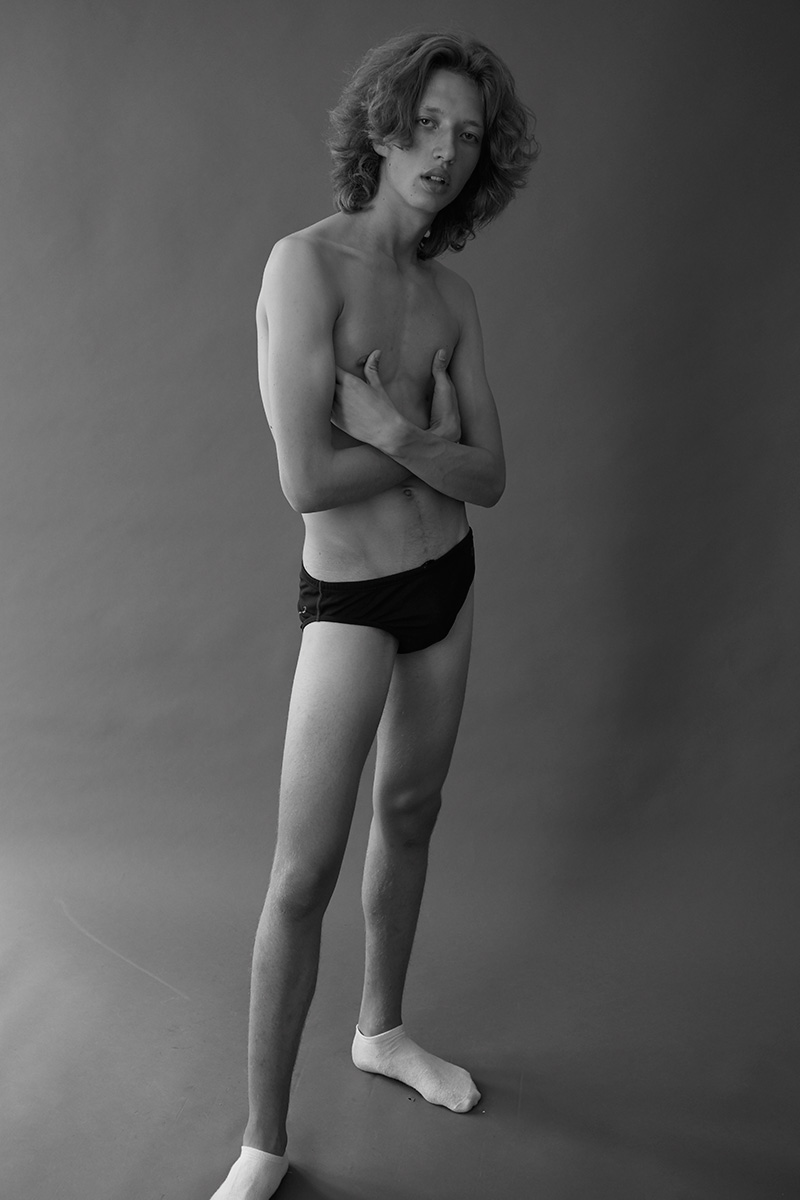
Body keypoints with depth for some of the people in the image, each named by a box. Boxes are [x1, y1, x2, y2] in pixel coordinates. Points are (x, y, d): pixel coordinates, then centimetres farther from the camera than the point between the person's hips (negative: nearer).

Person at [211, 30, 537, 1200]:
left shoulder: (455, 298, 2)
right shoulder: (307, 261, -17)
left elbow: (490, 479, -4)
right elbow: (308, 480, -26)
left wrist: (395, 431, -21)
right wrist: (437, 440, -13)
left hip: (448, 582, 7)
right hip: (351, 600, -6)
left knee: (410, 813, 19)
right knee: (304, 875, -4)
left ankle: (383, 1029, 42)